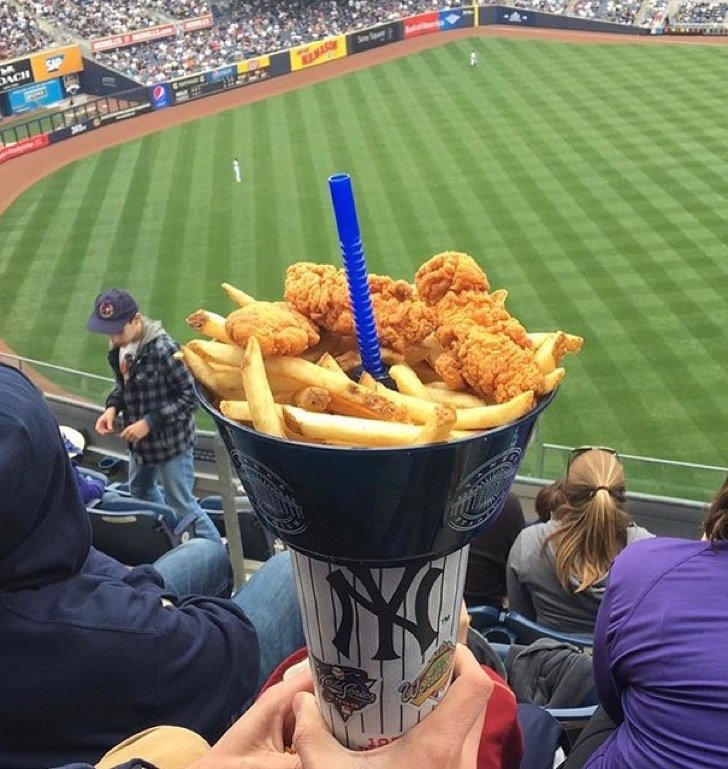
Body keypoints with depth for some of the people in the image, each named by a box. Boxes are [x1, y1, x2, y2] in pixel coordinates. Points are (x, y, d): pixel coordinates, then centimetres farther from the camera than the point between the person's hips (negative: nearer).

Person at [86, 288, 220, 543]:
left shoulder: (162, 349, -28)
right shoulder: (118, 346, -3)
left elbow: (189, 396, -24)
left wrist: (149, 422, -26)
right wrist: (113, 407, -8)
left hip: (170, 440, -9)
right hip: (141, 440, 9)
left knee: (180, 504, 3)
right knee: (140, 490, 27)